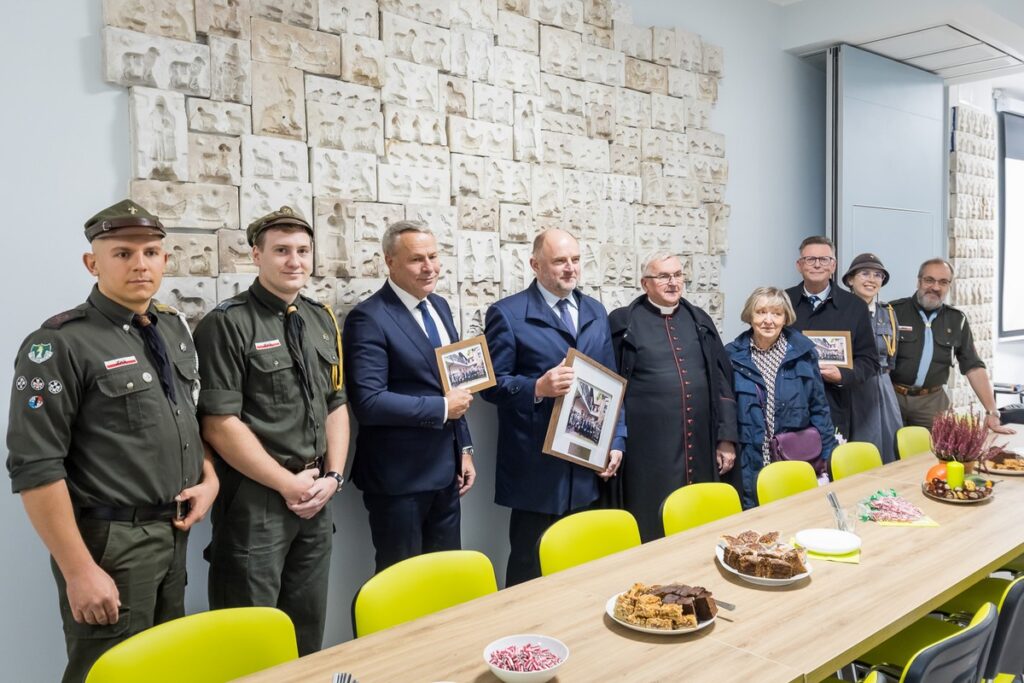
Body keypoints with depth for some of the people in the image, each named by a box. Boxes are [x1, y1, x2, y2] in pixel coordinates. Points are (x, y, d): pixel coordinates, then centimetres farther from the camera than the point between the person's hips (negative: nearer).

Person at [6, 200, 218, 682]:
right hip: (110, 540, -7)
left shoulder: (173, 329, 8)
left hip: (174, 533, 7)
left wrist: (208, 478, 2)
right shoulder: (61, 345, -15)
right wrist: (79, 571, -18)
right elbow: (35, 468, -18)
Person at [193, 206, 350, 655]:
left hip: (317, 499, 6)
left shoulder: (322, 321, 10)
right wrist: (287, 483, -12)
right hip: (255, 501, -6)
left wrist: (332, 476, 0)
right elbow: (220, 424, -15)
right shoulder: (227, 324, -10)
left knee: (308, 633, 17)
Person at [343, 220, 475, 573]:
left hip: (445, 470, 7)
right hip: (398, 477, -7)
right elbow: (368, 402, -25)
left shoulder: (440, 307, 9)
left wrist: (464, 448, 13)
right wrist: (442, 408, -18)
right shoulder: (368, 318, -16)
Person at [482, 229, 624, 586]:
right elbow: (492, 384, -8)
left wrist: (616, 440, 7)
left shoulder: (595, 311, 13)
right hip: (536, 467, -5)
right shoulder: (507, 314, -5)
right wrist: (538, 388, -25)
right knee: (531, 569, 7)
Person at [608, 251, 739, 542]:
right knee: (653, 531, 3)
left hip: (700, 447, 4)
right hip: (649, 447, -4)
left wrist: (727, 437, 7)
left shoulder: (699, 321, 12)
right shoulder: (623, 322, 0)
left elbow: (722, 381, 12)